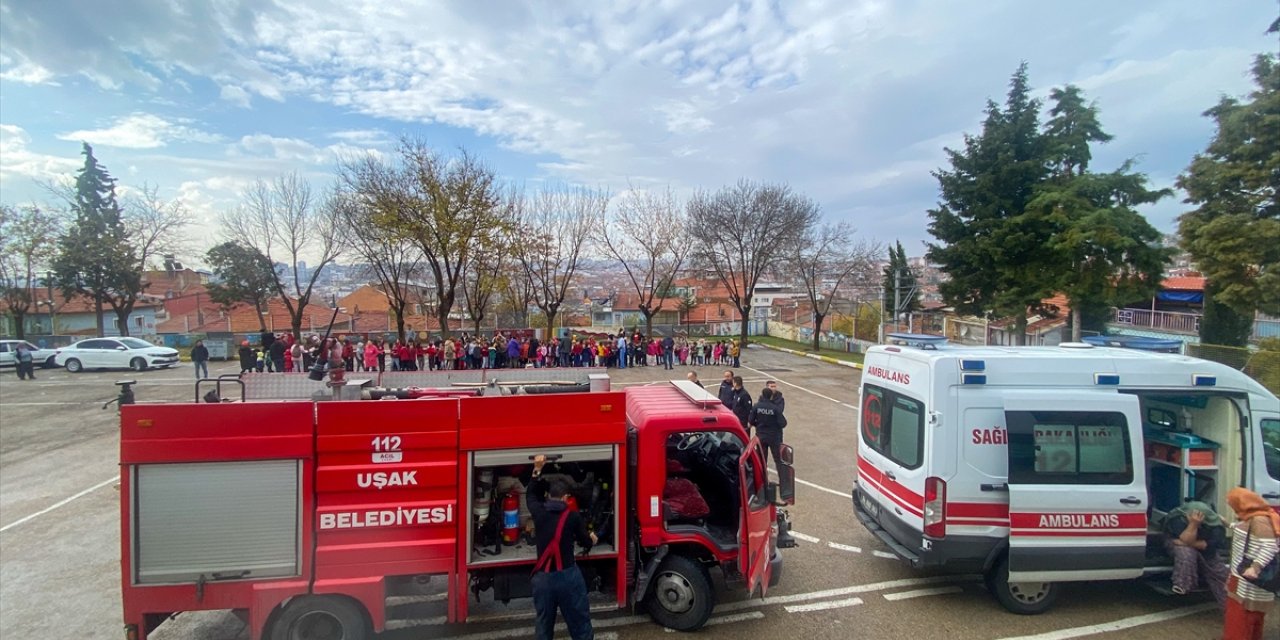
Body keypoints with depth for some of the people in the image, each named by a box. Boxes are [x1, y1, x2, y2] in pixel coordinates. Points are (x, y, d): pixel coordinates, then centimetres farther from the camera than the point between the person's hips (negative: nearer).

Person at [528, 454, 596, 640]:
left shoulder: (539, 512, -2)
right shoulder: (573, 516, -8)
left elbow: (531, 494, 19)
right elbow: (586, 542, 6)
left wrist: (537, 470, 17)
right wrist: (591, 539, 28)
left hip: (542, 577, 3)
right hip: (568, 576, -3)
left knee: (543, 623, 18)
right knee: (579, 622, 9)